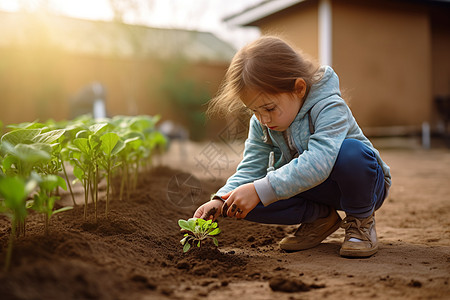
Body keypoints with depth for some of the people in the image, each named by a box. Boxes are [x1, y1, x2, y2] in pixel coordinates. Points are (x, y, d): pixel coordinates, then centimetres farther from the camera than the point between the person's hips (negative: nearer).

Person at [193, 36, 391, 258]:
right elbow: (250, 169, -9)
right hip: (308, 183, 5)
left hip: (364, 180, -5)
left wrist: (260, 190, -50)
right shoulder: (261, 123, -8)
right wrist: (221, 200, -28)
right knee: (250, 200, -19)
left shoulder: (329, 108, -30)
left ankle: (361, 219, -12)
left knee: (349, 152, -41)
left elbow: (316, 164, -44)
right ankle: (321, 217, 0)